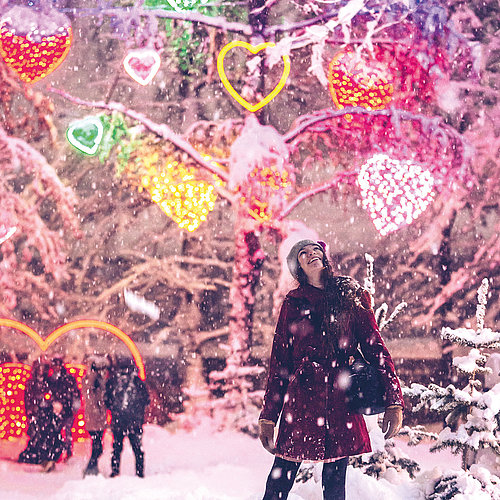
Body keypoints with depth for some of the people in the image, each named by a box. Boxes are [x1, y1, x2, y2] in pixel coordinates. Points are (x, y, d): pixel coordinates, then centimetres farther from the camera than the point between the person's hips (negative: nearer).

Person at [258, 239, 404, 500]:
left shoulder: (352, 296, 10)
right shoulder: (293, 302, 13)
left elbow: (374, 345, 5)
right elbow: (279, 361, 12)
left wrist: (393, 400, -6)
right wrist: (269, 415, 7)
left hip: (340, 399, 0)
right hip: (302, 399, 0)